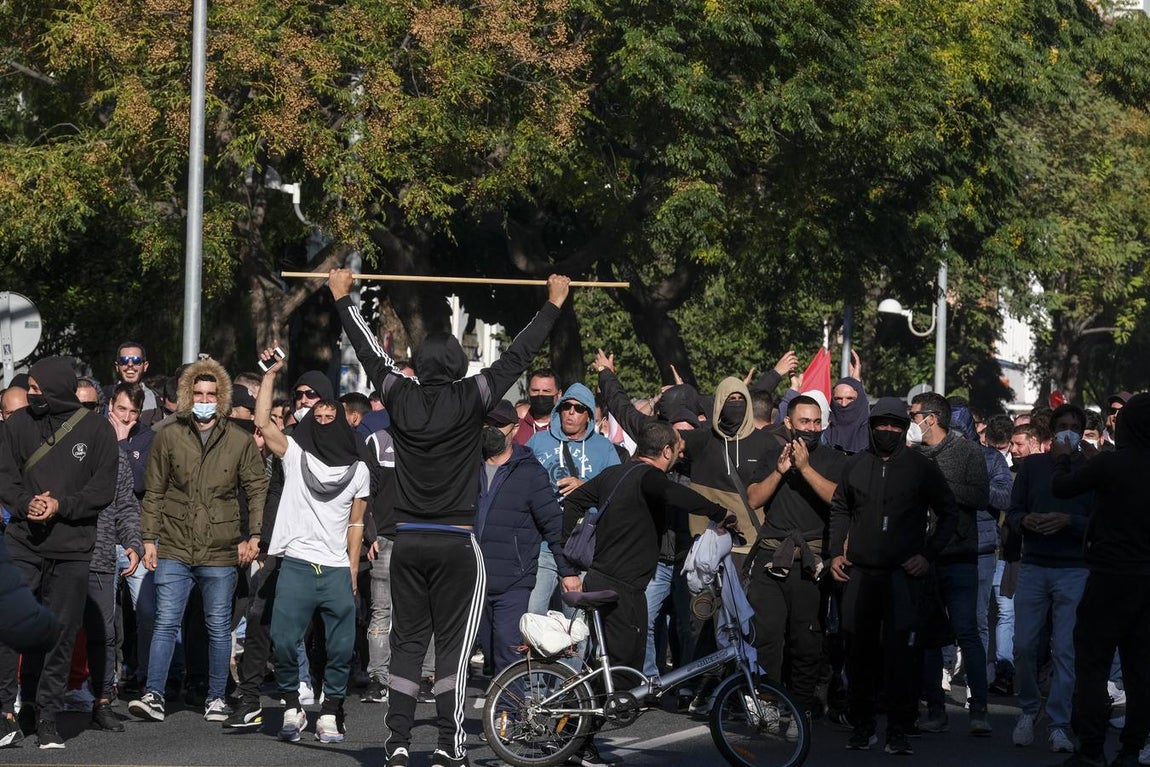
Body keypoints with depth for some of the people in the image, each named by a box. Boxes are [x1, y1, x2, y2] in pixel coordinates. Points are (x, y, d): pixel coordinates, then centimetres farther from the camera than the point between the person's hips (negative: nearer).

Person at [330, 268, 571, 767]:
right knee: (453, 646, 0)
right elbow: (518, 356, 0)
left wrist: (342, 298, 26)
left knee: (406, 644, 7)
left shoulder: (401, 397, -1)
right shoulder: (470, 401, -7)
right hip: (456, 544, -3)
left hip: (407, 541, 3)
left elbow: (369, 351, 13)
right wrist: (554, 304, 10)